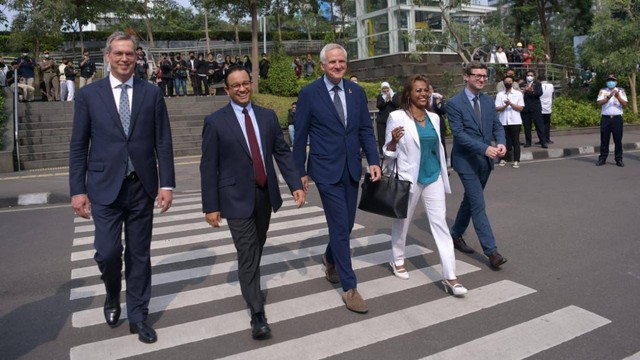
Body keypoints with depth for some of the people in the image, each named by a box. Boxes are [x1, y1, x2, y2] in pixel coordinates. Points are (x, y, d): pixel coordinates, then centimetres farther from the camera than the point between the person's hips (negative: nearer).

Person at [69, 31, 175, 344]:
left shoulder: (152, 93, 3)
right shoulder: (88, 94, 2)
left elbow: (163, 143, 2)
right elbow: (78, 147, 2)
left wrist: (167, 184, -4)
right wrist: (77, 190, -2)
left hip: (141, 186, 1)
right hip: (105, 187, -1)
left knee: (139, 254, 8)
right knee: (107, 252, -3)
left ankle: (137, 315, 24)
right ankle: (113, 296, 31)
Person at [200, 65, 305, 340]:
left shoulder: (268, 116, 5)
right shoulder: (215, 121, -6)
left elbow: (282, 152, 6)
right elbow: (208, 167, -6)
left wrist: (295, 185, -5)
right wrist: (211, 206, -9)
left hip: (265, 194, 4)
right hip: (237, 197, -4)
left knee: (257, 250, 19)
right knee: (247, 254, -3)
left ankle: (250, 283, 44)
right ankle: (258, 315, 5)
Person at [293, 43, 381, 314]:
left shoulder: (356, 92, 6)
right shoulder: (309, 93, -7)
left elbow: (366, 129, 8)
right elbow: (300, 136, -4)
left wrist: (373, 161, -3)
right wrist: (300, 172, -3)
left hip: (352, 169, 5)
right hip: (326, 170, -5)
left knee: (346, 223, 14)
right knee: (340, 226, -5)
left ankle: (330, 259, 44)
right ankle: (349, 288, 7)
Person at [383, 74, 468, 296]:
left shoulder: (434, 118, 7)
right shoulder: (397, 117, -9)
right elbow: (389, 153, -5)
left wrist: (443, 176, 19)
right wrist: (394, 141, -27)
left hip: (434, 178, 4)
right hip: (409, 178, -4)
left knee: (440, 224, -1)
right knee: (402, 222, 12)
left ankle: (449, 277, 1)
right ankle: (397, 260, 36)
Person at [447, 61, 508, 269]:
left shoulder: (488, 101, 8)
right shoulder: (454, 103, -12)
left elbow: (497, 126, 8)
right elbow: (459, 134, -19)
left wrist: (501, 143, -14)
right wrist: (485, 148, -28)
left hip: (485, 161, 7)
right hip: (466, 161, -7)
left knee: (470, 200, 18)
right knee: (478, 205, -7)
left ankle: (456, 235, 35)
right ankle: (491, 251, -4)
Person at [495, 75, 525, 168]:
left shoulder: (518, 94, 5)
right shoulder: (499, 94, 6)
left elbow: (520, 108, -2)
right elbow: (497, 108, -1)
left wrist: (510, 104, -15)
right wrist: (505, 106, -19)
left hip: (515, 121, -1)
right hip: (503, 121, 1)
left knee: (515, 141, 0)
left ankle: (516, 160, 4)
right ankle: (504, 158, 21)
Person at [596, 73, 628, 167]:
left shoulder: (621, 90, 9)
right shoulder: (602, 91, 8)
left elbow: (624, 104, -1)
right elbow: (599, 103, -7)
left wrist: (618, 96, -16)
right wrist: (609, 97, -21)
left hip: (617, 118, 0)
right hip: (605, 118, 0)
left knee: (618, 139, 0)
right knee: (604, 139, 3)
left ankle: (619, 159, 6)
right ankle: (602, 158, 8)